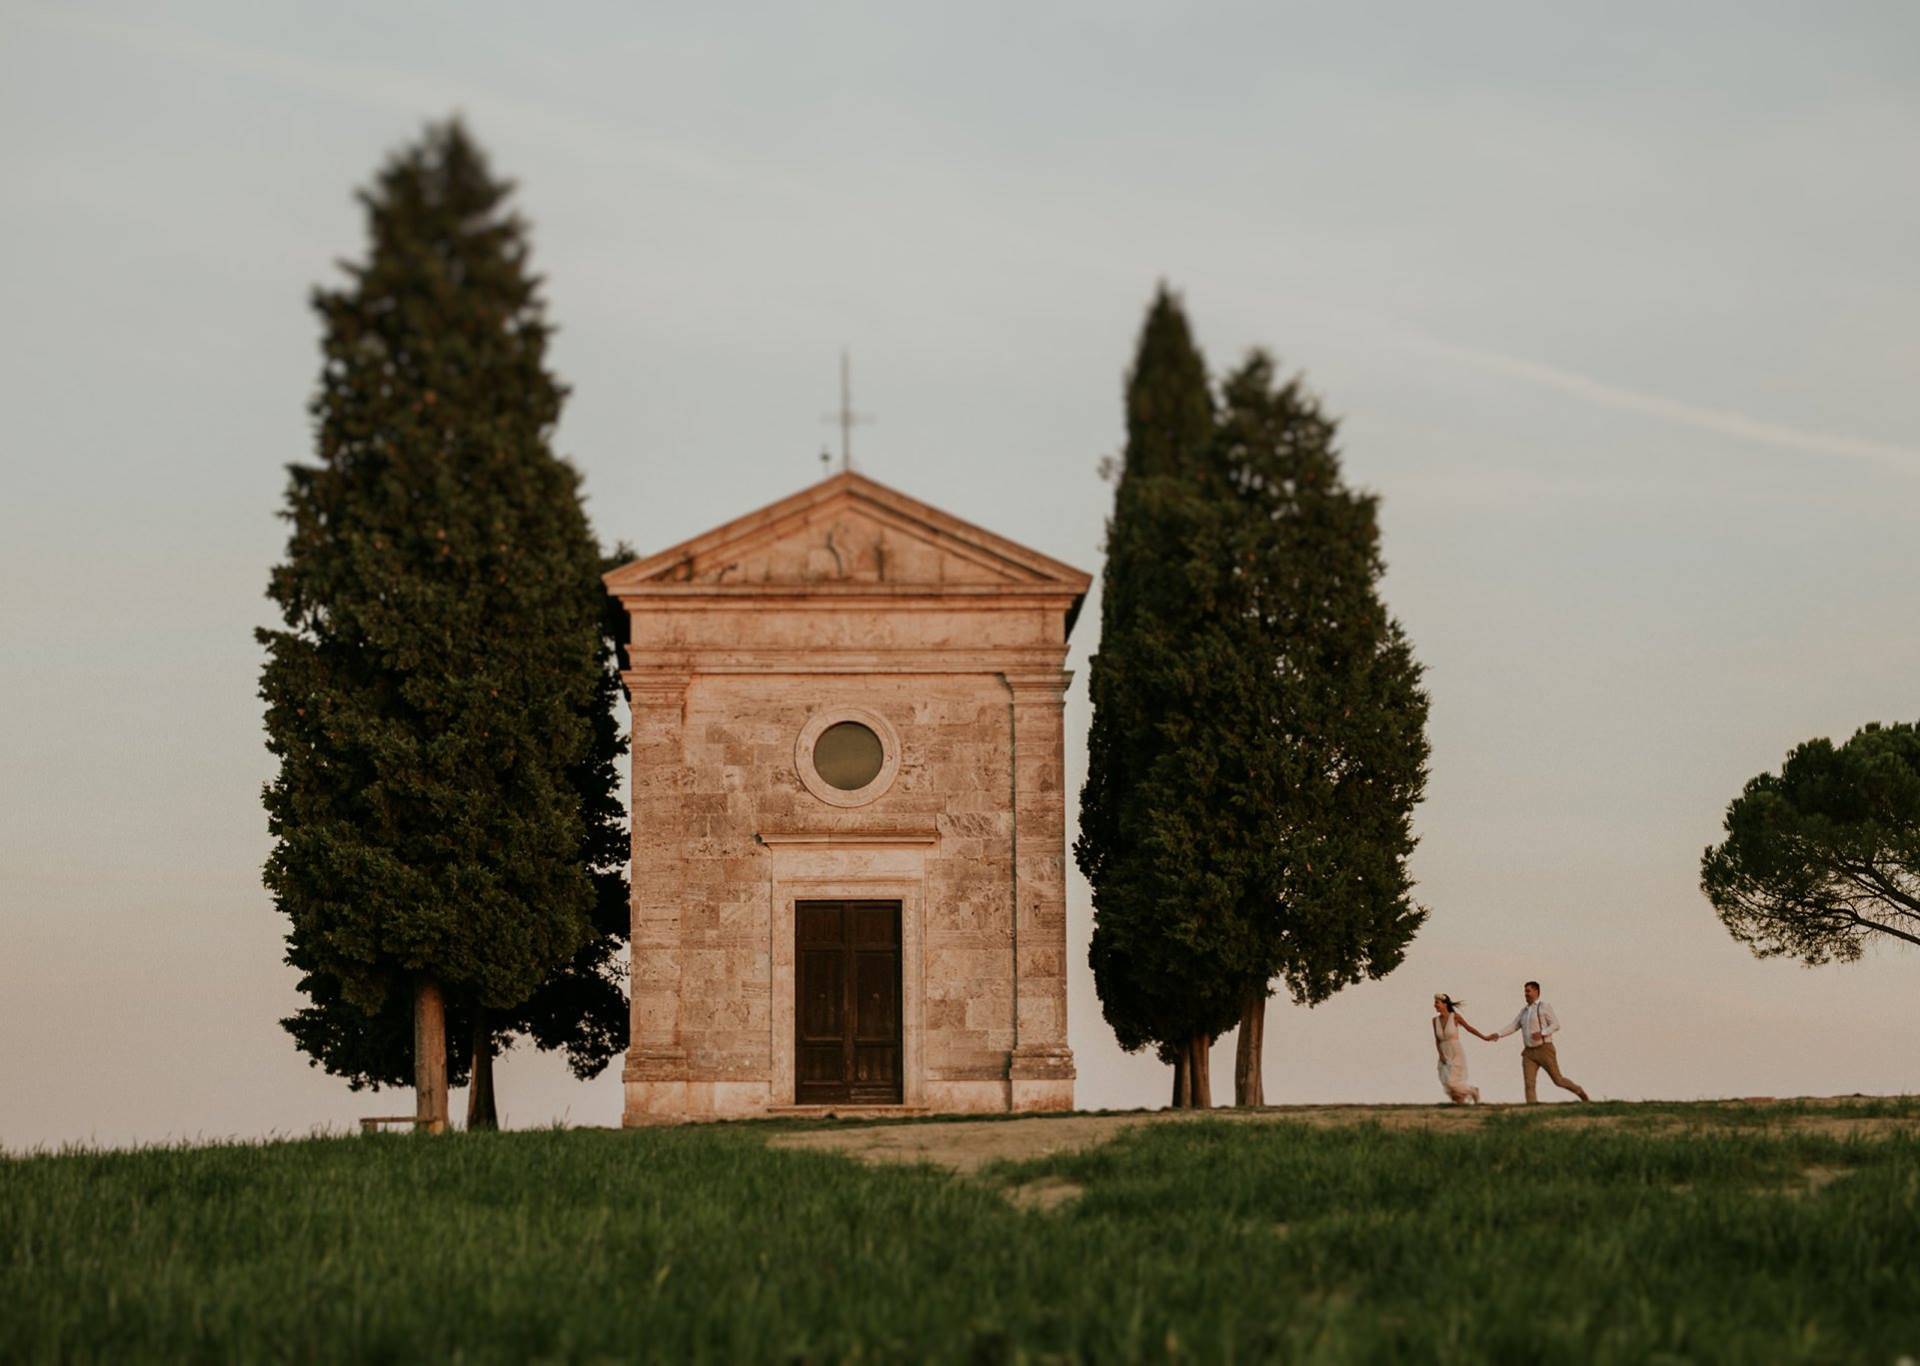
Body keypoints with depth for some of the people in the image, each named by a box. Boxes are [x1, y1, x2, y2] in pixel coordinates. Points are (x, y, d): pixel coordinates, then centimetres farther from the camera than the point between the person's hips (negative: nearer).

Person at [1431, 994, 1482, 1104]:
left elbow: (1469, 1028, 2)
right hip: (1445, 1056, 5)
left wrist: (1484, 1037, 9)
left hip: (1457, 1054, -5)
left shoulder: (1455, 1016, -10)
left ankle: (1473, 1091, 11)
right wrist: (1440, 1054, -6)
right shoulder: (1435, 1020, 3)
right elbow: (1437, 1040, 8)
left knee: (1452, 1082, -16)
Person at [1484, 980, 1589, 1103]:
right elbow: (1512, 1027, 11)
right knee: (1529, 1083, -9)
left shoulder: (1544, 1007, -4)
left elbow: (1556, 1025, -10)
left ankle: (1580, 1092, 26)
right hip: (1529, 1052, 6)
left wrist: (1542, 1033, -26)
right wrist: (1496, 1035, -3)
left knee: (1558, 1080, 1)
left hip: (1544, 1050, -6)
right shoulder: (1524, 1011, 16)